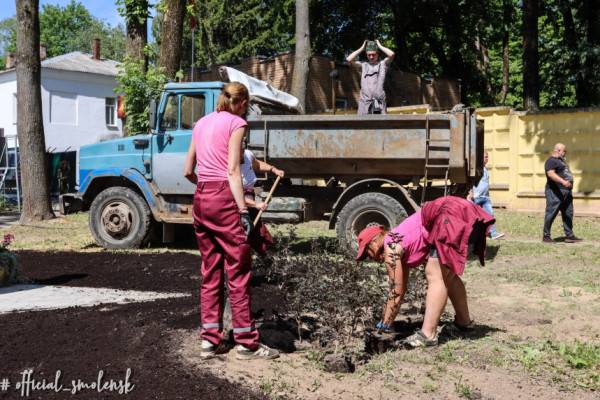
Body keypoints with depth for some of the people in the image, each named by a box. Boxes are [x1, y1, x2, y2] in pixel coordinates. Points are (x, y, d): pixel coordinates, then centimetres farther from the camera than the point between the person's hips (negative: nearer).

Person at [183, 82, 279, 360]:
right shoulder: (236, 123, -3)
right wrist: (243, 210, -15)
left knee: (209, 272, 12)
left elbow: (188, 171, 16)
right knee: (238, 271, 0)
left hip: (201, 199, 7)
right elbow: (233, 171, -12)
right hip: (224, 198, -7)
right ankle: (246, 342, 5)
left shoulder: (202, 123, 17)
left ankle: (209, 340, 15)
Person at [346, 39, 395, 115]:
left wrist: (379, 46, 10)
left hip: (379, 102, -1)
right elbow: (349, 59, 7)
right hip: (365, 101, 1)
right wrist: (362, 48, 14)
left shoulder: (383, 64, 14)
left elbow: (392, 54, -3)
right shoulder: (363, 66, 18)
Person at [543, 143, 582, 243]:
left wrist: (569, 184, 28)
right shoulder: (551, 161, -11)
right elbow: (551, 174, -27)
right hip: (555, 192, -10)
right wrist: (563, 181, -38)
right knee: (551, 213, -6)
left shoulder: (561, 160, 21)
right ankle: (546, 236, -1)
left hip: (566, 192, 10)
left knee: (568, 214, 9)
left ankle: (569, 235, 14)